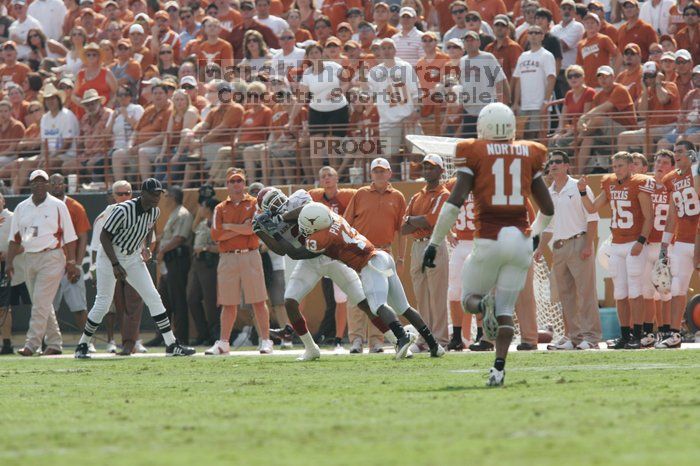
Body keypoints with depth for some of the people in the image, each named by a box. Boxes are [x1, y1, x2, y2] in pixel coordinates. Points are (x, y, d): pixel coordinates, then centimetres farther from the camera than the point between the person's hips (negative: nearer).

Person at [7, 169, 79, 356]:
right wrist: (9, 262, 5)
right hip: (30, 258, 6)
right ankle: (54, 343, 16)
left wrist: (71, 262, -8)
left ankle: (32, 344, -15)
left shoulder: (58, 206, -1)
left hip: (52, 258, -6)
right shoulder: (22, 208, 11)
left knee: (41, 302, -12)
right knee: (41, 304, 8)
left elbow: (69, 236, -2)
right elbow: (15, 238, 14)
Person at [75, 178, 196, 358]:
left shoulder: (154, 212, -4)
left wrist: (145, 247, 6)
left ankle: (171, 345, -5)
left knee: (153, 297, -5)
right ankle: (82, 345, 12)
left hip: (133, 258, 6)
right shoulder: (123, 210, -26)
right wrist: (115, 265, -26)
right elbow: (104, 236, -21)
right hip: (110, 256, -6)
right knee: (103, 303, -5)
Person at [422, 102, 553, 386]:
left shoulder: (474, 154, 0)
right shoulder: (528, 155, 10)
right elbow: (548, 209, 15)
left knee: (470, 298, 15)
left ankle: (484, 305, -21)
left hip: (489, 239, -3)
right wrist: (534, 233, 36)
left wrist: (434, 243, -3)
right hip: (521, 238, 3)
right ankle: (499, 366, -11)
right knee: (506, 309, 8)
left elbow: (455, 203, -9)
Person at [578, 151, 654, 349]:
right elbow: (592, 208, 18)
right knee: (620, 293, 6)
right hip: (616, 245, 6)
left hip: (634, 244, -6)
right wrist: (583, 192, 2)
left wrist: (641, 241, -18)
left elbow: (648, 217, -9)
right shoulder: (610, 185, 12)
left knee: (635, 292, -7)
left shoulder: (639, 184, -8)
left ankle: (637, 336, -6)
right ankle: (624, 335, 10)